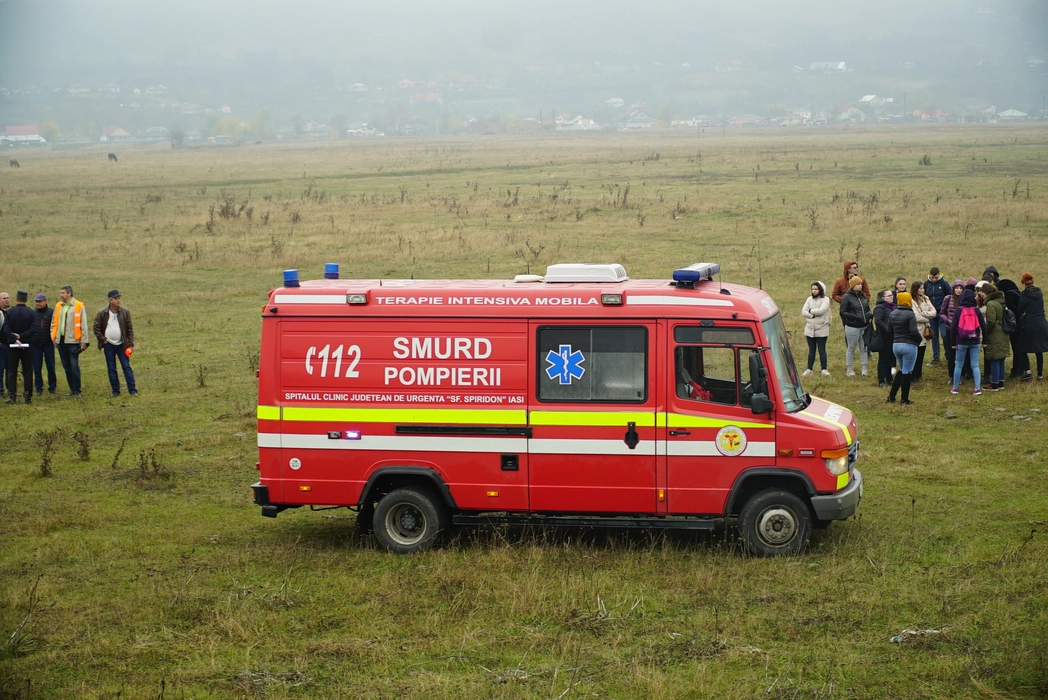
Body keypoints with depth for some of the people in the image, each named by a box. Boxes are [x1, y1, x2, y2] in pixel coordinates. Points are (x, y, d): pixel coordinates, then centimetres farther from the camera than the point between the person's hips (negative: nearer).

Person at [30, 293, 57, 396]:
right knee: (37, 367, 5)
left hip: (48, 344, -2)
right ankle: (39, 388, 13)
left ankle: (52, 387, 14)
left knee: (51, 366, 3)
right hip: (35, 345, 2)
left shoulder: (51, 312, -2)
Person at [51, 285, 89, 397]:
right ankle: (72, 389, 17)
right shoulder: (58, 306, 11)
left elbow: (83, 324, -5)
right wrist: (54, 337, 5)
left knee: (74, 366, -6)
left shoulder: (79, 306, -4)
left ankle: (77, 390, 2)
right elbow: (54, 322, 15)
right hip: (61, 341, 6)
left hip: (73, 341, -6)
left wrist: (83, 341, -8)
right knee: (66, 366, 9)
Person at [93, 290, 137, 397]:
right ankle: (115, 390, 12)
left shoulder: (125, 312, -2)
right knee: (111, 369, 5)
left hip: (121, 344, 0)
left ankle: (132, 389, 0)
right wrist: (103, 340, -5)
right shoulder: (102, 313, -4)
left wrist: (130, 344, -4)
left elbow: (130, 329, 0)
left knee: (126, 367, -3)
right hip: (108, 345, 0)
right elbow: (96, 328, 2)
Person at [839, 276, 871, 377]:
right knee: (851, 348, 5)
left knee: (864, 348, 7)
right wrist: (855, 317, -22)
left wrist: (870, 315, -2)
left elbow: (867, 309, 21)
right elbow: (843, 313, -10)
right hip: (852, 327, -5)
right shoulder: (846, 297, -8)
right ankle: (849, 370, 15)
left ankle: (864, 369, 15)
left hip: (864, 326, 5)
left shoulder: (863, 296, 10)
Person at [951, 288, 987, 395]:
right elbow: (983, 326, 2)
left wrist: (953, 342, 0)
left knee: (958, 365, 10)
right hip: (975, 342, 1)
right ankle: (978, 388, -3)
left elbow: (953, 327, -6)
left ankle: (955, 388, 15)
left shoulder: (958, 311, -5)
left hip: (961, 342, -1)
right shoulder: (977, 311, 0)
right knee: (975, 365, 4)